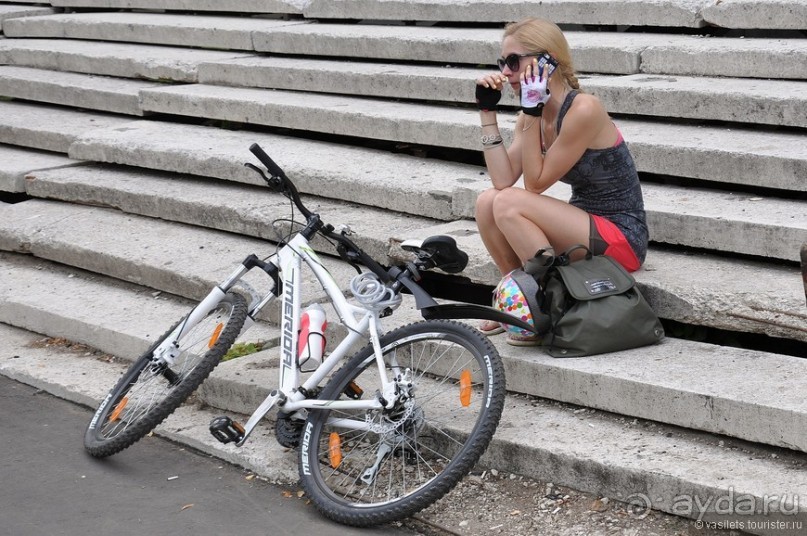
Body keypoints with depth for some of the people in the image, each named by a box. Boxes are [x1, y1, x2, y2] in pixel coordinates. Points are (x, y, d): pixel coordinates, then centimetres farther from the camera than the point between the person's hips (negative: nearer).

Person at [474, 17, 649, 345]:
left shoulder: (583, 109, -21)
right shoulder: (533, 115, 4)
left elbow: (536, 183, -18)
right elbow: (503, 180, -9)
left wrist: (532, 113, -21)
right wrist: (487, 112, -8)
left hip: (622, 236, -8)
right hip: (583, 226, 8)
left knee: (509, 204, -23)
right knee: (487, 202, -8)